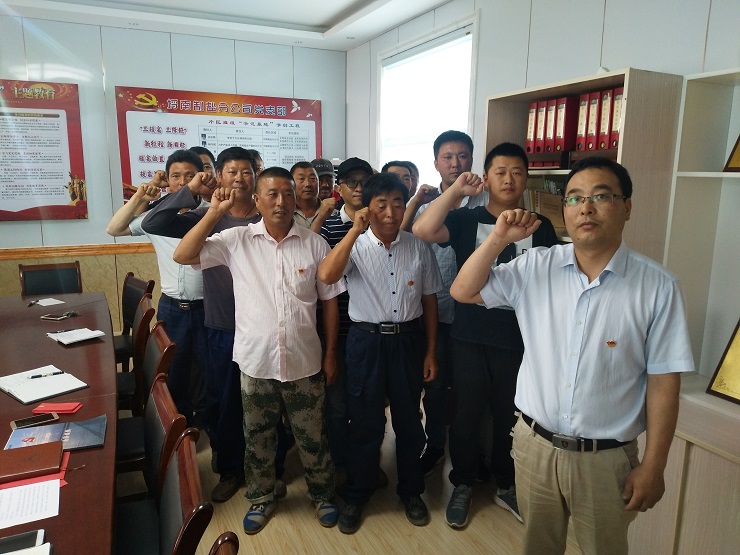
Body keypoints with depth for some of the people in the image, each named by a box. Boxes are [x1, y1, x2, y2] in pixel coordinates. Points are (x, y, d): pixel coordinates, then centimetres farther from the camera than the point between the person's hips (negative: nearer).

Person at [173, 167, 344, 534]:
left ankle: (322, 495, 39)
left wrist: (331, 354, 2)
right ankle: (261, 497, 42)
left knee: (312, 436, 15)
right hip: (256, 361, 1)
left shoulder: (314, 244, -4)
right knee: (258, 436, 18)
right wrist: (215, 213, -16)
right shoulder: (237, 240, -4)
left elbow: (330, 301, 1)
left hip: (303, 361, 0)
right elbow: (183, 256, -11)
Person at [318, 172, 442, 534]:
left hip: (408, 340, 2)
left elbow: (429, 300, 6)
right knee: (365, 422, 10)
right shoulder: (355, 246, -7)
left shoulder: (419, 248, 0)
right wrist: (355, 230, -24)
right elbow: (326, 276, -26)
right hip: (366, 341, -2)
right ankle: (356, 496, 32)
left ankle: (411, 491, 37)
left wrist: (430, 351, 6)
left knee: (409, 420, 15)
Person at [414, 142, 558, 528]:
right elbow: (422, 230, -21)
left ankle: (506, 486, 39)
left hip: (520, 341, 1)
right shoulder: (466, 220, -3)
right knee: (466, 415, 12)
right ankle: (463, 486, 33)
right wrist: (456, 190, -18)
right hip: (469, 339, -1)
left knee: (510, 417, 16)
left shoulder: (541, 227, 2)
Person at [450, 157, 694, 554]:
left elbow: (663, 381, -8)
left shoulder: (658, 287, -12)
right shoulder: (535, 267, -5)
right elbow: (463, 292, -3)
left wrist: (653, 466, -6)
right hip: (534, 445, 2)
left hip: (607, 459, -2)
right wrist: (499, 238, -16)